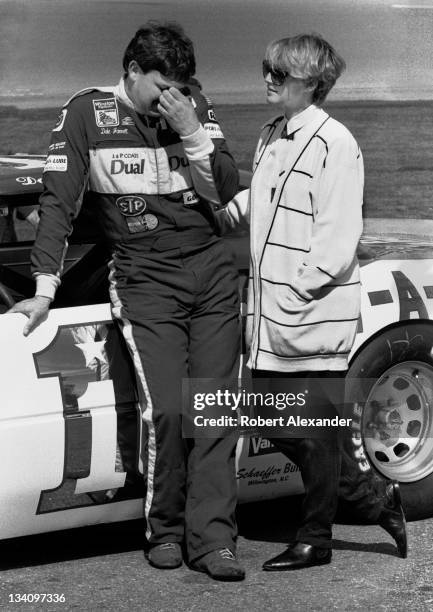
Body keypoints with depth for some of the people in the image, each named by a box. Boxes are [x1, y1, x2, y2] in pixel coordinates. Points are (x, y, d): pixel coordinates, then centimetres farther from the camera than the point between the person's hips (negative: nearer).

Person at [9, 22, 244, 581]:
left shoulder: (193, 108, 5)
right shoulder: (86, 114, -2)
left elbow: (228, 194, 3)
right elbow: (58, 202, -3)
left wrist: (194, 134, -11)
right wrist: (45, 291, -8)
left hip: (213, 273, 3)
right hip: (145, 282, -3)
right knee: (167, 411, -14)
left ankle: (212, 539, -3)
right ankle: (164, 531, 4)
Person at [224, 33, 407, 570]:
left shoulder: (334, 145, -12)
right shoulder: (269, 138, 13)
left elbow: (337, 243, -16)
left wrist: (295, 294, -17)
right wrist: (234, 208, 12)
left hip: (314, 319, -8)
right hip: (269, 321, 8)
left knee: (314, 434, 2)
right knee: (280, 430, 11)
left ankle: (315, 540, 17)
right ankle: (374, 499, 26)